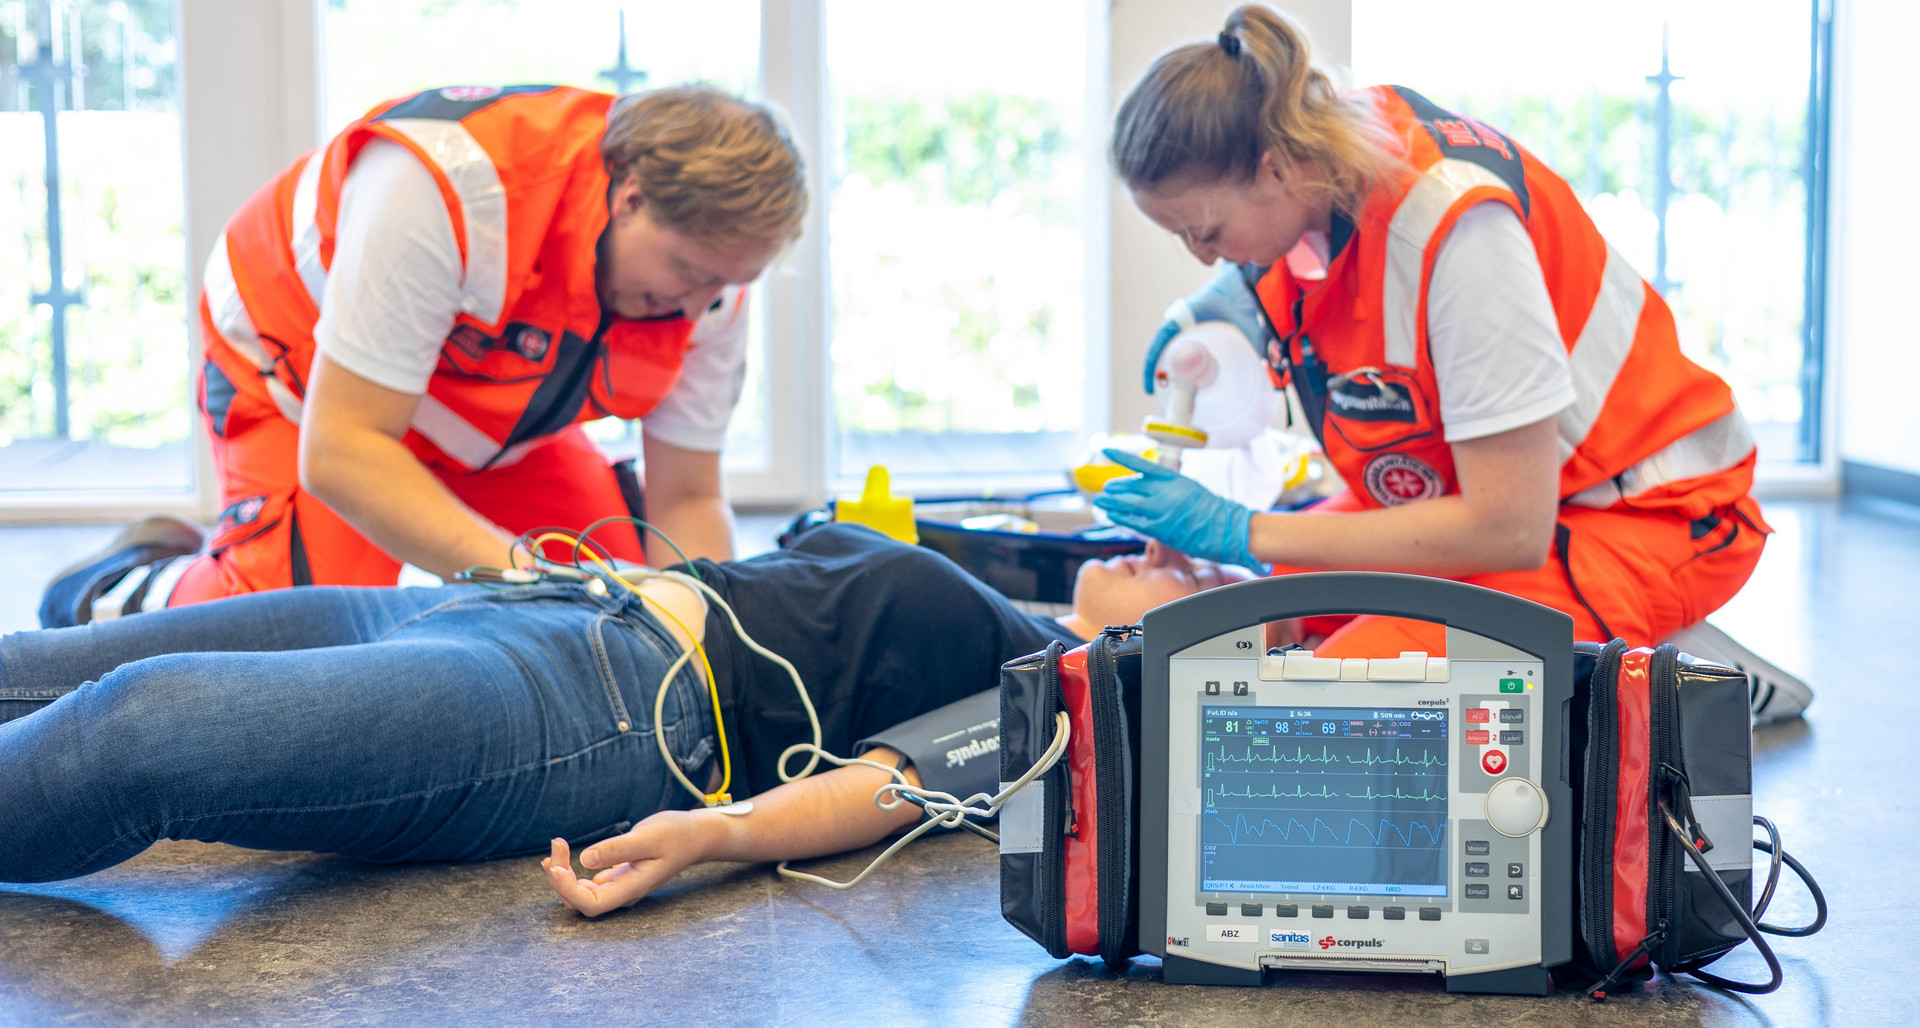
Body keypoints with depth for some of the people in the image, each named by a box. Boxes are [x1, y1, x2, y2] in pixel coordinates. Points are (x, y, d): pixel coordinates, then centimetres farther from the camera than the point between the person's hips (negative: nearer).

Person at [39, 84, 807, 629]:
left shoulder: (711, 270, -22)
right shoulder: (444, 186, -41)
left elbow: (686, 501, -14)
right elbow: (338, 452, -39)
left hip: (497, 419, 6)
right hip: (303, 375, -5)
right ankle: (126, 592, 5)